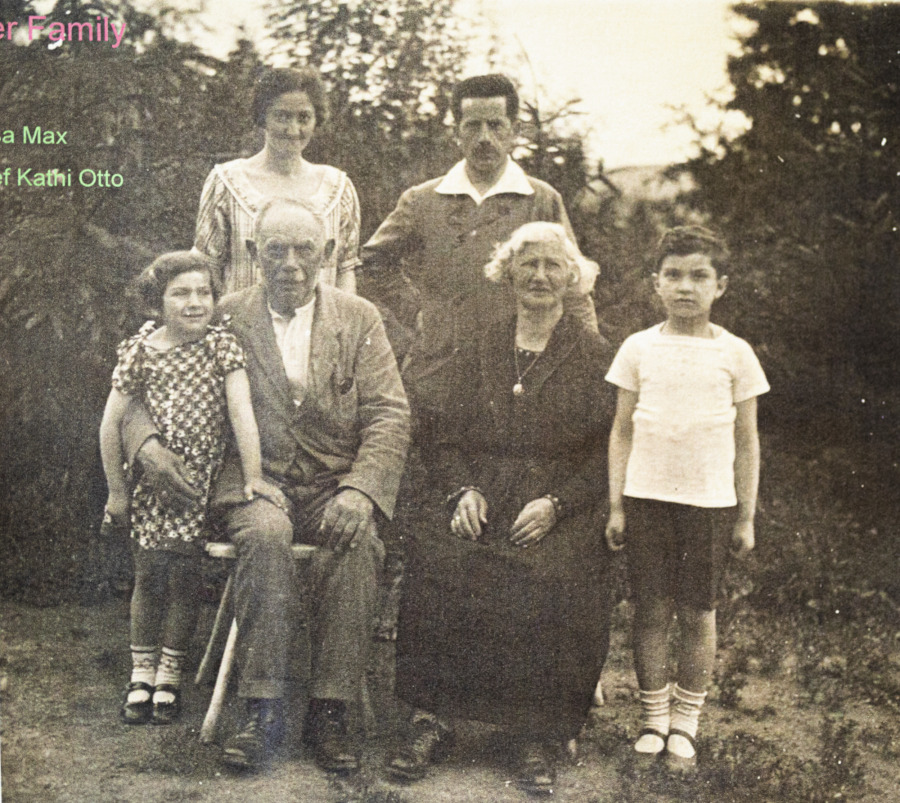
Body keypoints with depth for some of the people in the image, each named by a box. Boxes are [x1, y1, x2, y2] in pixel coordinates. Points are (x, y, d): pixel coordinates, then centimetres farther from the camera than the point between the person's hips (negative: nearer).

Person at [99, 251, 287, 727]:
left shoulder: (221, 345, -4)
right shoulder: (138, 351, -3)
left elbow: (241, 412, -9)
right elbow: (111, 424, 2)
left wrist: (252, 476, -14)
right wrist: (116, 490, 4)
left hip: (201, 475, 0)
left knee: (183, 572, -3)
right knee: (149, 571, -2)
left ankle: (170, 674, 14)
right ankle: (141, 674, 14)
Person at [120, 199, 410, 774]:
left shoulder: (360, 319, 7)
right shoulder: (227, 317, 6)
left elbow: (390, 415, -1)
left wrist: (359, 490, -18)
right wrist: (146, 440, -14)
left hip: (336, 483, 0)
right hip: (256, 479, 0)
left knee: (357, 542, -32)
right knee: (264, 533, -34)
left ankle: (331, 712, -23)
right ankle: (263, 709, -25)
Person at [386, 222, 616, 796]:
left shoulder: (597, 358, 8)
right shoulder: (478, 355, 18)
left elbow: (606, 453, 1)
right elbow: (451, 441, 16)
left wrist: (555, 504, -13)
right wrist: (463, 490, -4)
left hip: (562, 509, -2)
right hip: (481, 501, 2)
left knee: (554, 580, -32)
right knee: (439, 562, -28)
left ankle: (535, 737, -17)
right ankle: (431, 720, -19)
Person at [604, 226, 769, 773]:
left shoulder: (734, 353, 1)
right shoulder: (639, 348, 3)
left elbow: (746, 441, 5)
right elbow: (622, 431, 7)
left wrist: (746, 517, 4)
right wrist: (615, 506, 3)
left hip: (709, 501, -1)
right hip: (646, 496, 1)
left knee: (699, 613, 4)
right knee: (652, 610, 4)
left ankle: (685, 725, 16)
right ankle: (654, 721, 16)